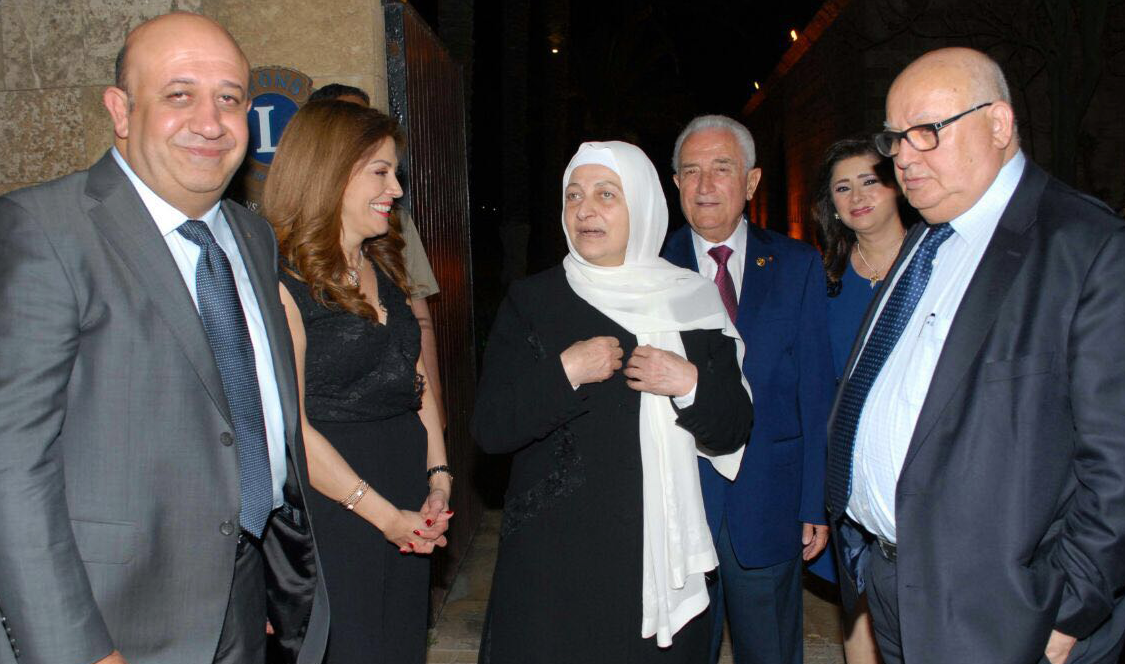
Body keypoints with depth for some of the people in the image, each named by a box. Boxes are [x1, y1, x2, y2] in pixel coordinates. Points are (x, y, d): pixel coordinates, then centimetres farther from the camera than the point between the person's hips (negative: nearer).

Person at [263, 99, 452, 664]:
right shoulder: (281, 282, -14)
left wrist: (438, 481, -1)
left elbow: (417, 381, 10)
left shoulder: (383, 270, 11)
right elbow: (292, 429, -18)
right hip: (332, 506, -7)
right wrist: (385, 514, -15)